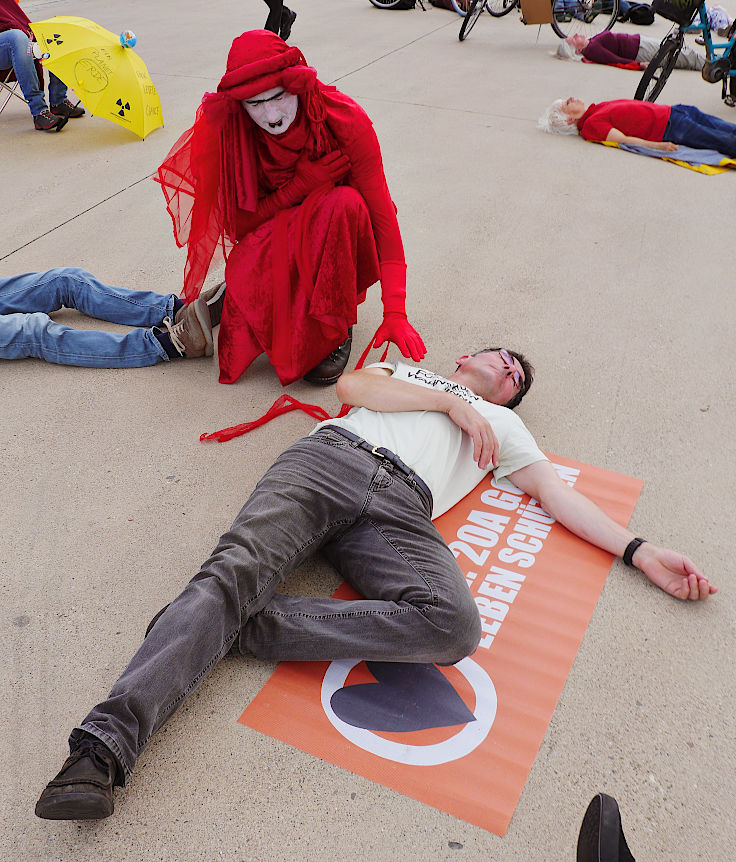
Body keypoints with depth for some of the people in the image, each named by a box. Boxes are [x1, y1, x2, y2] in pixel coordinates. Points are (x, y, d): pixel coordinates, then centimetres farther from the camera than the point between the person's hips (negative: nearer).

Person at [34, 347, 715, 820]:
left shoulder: (501, 424, 38)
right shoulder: (408, 368, 36)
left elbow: (557, 492, 27)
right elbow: (351, 387, 13)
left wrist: (639, 551, 15)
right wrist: (453, 404, 11)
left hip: (399, 508, 0)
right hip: (329, 458, 0)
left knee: (454, 623, -31)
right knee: (236, 568, -28)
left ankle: (246, 622, -28)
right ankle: (104, 745, -33)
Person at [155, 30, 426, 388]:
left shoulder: (345, 120, -22)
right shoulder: (232, 132, -15)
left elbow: (382, 214, -24)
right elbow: (240, 224, -11)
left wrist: (395, 312, -34)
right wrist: (301, 184, -26)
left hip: (338, 232, 0)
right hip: (276, 237, 1)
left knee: (345, 201, -34)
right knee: (244, 274, -31)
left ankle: (335, 324, -16)